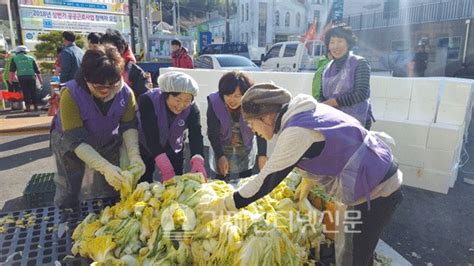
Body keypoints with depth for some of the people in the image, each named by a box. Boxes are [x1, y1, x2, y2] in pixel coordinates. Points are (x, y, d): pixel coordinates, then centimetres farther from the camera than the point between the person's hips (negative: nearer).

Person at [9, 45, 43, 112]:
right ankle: (36, 106, 9)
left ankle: (28, 107, -1)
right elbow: (37, 70, 13)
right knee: (33, 92, 7)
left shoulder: (14, 59, 12)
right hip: (31, 76, 1)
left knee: (26, 93, 2)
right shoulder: (31, 58, 15)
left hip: (22, 77, -1)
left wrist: (11, 78, 6)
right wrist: (40, 79, 16)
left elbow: (12, 70, 4)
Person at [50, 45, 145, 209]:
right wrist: (105, 167, -47)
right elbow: (76, 140, -34)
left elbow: (129, 126, -16)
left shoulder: (125, 92, -23)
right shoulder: (71, 94, -32)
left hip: (107, 143, 2)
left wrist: (134, 157, -34)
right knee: (68, 195, 7)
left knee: (108, 193, 7)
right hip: (70, 145, -2)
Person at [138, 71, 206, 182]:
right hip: (145, 148, -2)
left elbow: (196, 135, -28)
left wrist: (197, 159, -48)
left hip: (174, 151, 3)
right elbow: (151, 136, -35)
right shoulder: (148, 101, -29)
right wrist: (165, 167, -44)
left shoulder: (192, 109, -19)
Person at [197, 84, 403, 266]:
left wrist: (218, 206, -14)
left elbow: (265, 182, -22)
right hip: (379, 179, 9)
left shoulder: (296, 133, -26)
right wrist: (308, 180, 12)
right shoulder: (303, 112, 3)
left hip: (374, 191, -9)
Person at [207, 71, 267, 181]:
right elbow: (213, 133, -19)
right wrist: (220, 156, -27)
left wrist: (262, 155, -33)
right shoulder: (214, 102, -25)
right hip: (222, 148, 0)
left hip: (246, 149, 1)